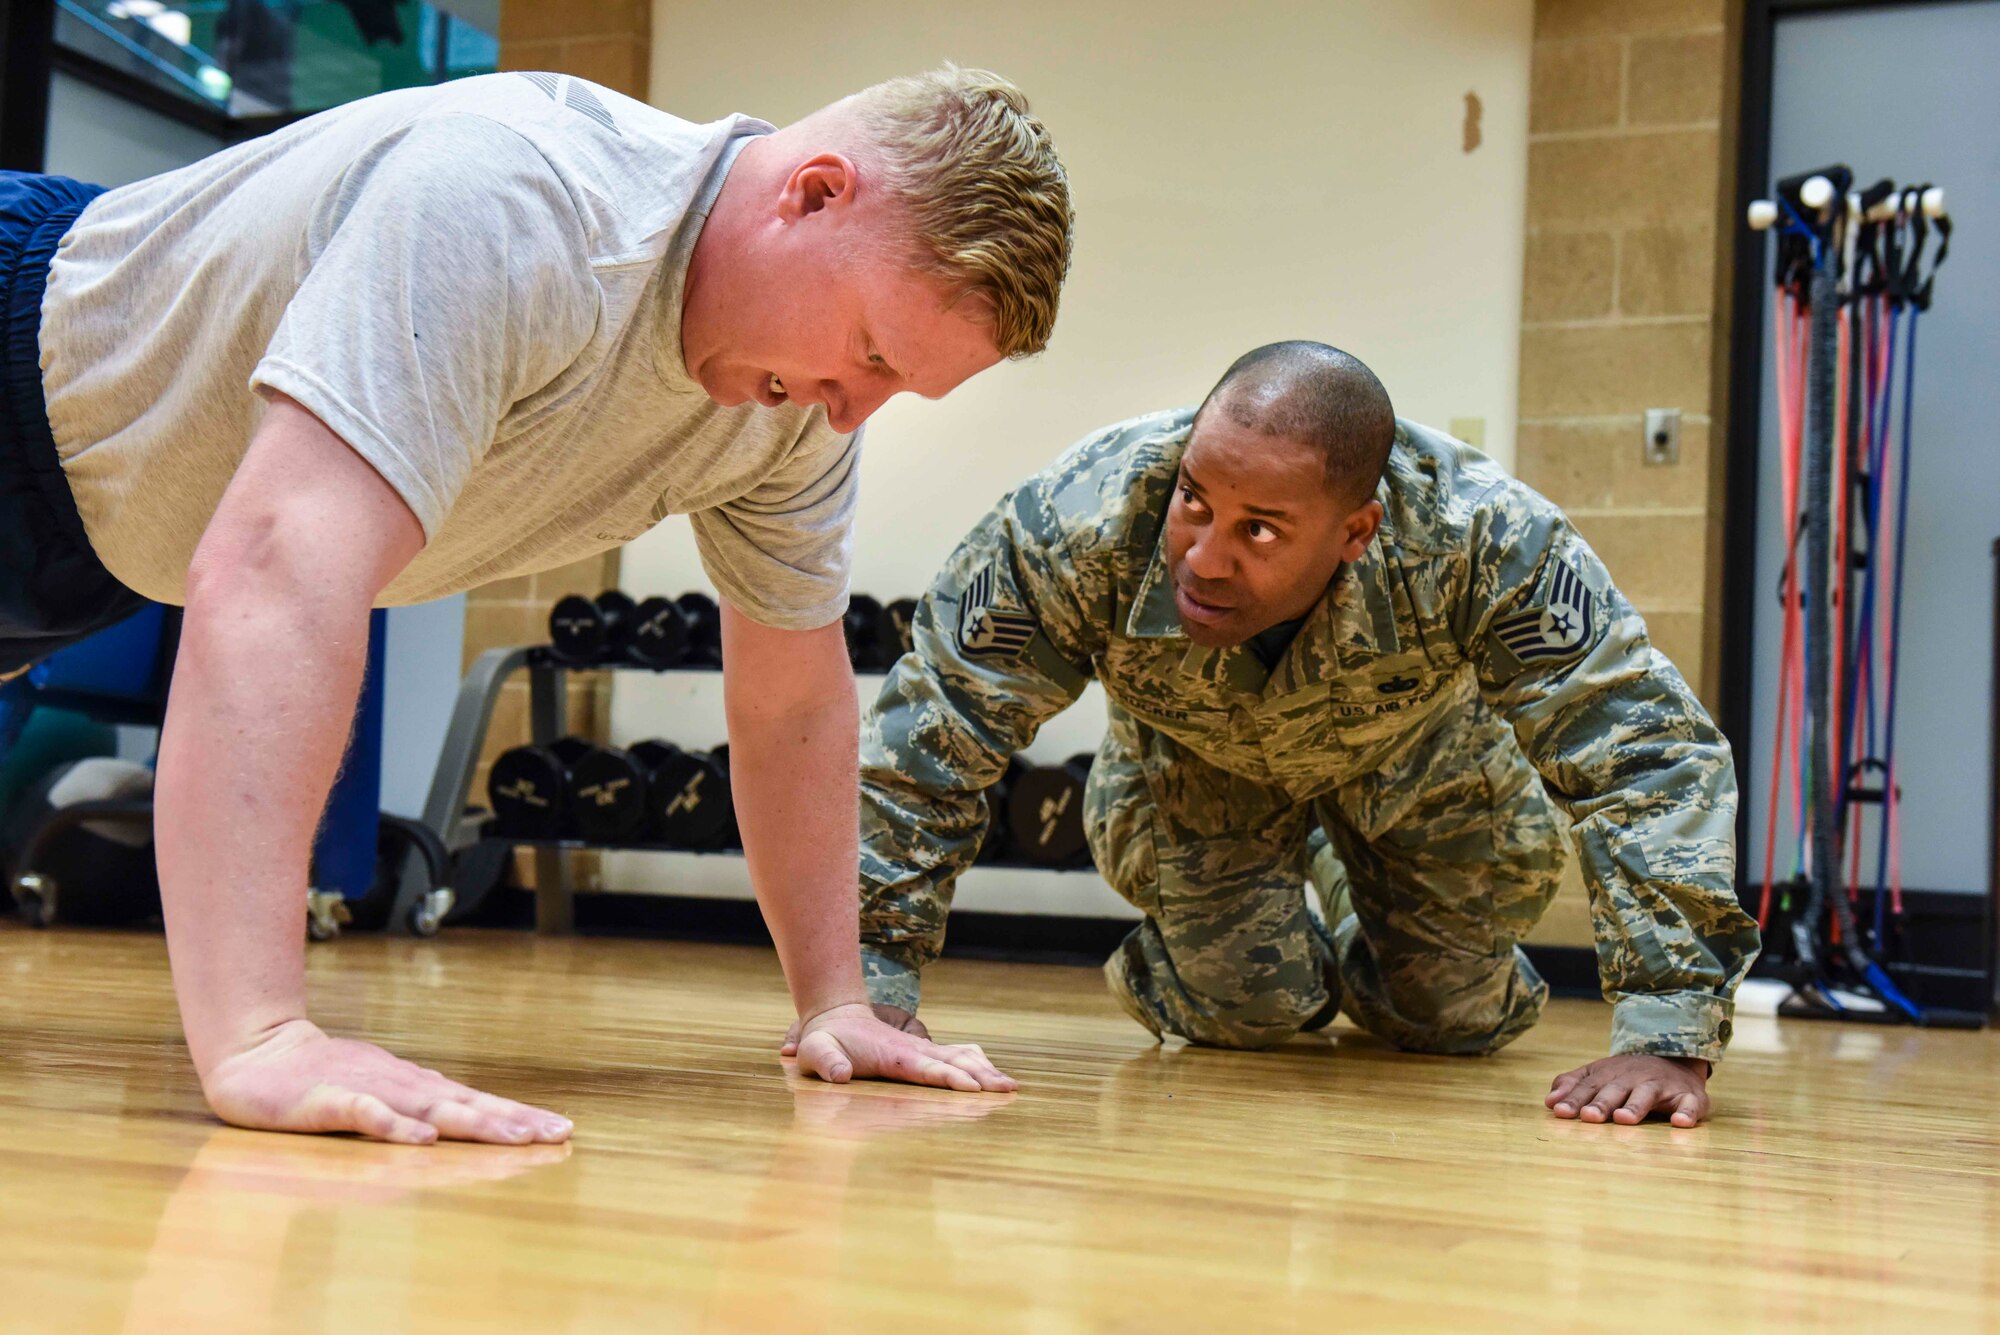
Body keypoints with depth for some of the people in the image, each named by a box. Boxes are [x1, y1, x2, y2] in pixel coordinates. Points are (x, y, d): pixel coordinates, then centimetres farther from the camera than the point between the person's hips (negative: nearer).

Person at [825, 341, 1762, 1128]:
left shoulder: (1487, 545, -45)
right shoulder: (1079, 527, -43)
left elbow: (1655, 757, -41)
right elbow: (925, 738, -31)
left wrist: (1667, 1036, -47)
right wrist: (875, 980, -32)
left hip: (1416, 754, 1)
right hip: (1192, 760, 0)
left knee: (1450, 1021, 7)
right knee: (1246, 1014, -6)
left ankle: (1361, 925, 42)